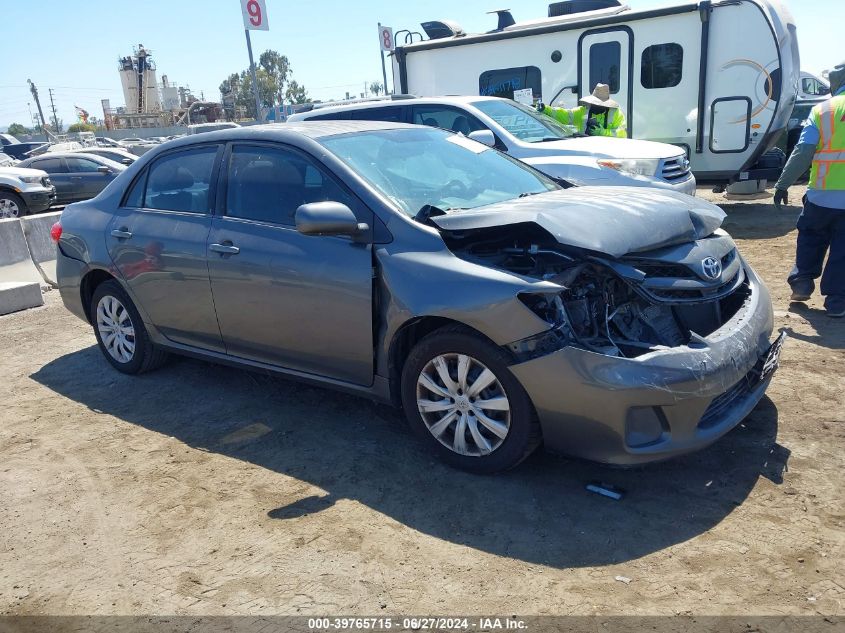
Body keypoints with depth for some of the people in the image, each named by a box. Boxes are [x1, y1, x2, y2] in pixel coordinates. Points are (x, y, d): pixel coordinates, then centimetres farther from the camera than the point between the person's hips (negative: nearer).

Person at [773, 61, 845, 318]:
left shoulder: (822, 110, 0)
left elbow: (802, 152, -7)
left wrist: (782, 184, -4)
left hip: (822, 195, 0)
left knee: (810, 237, 21)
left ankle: (801, 283, 20)